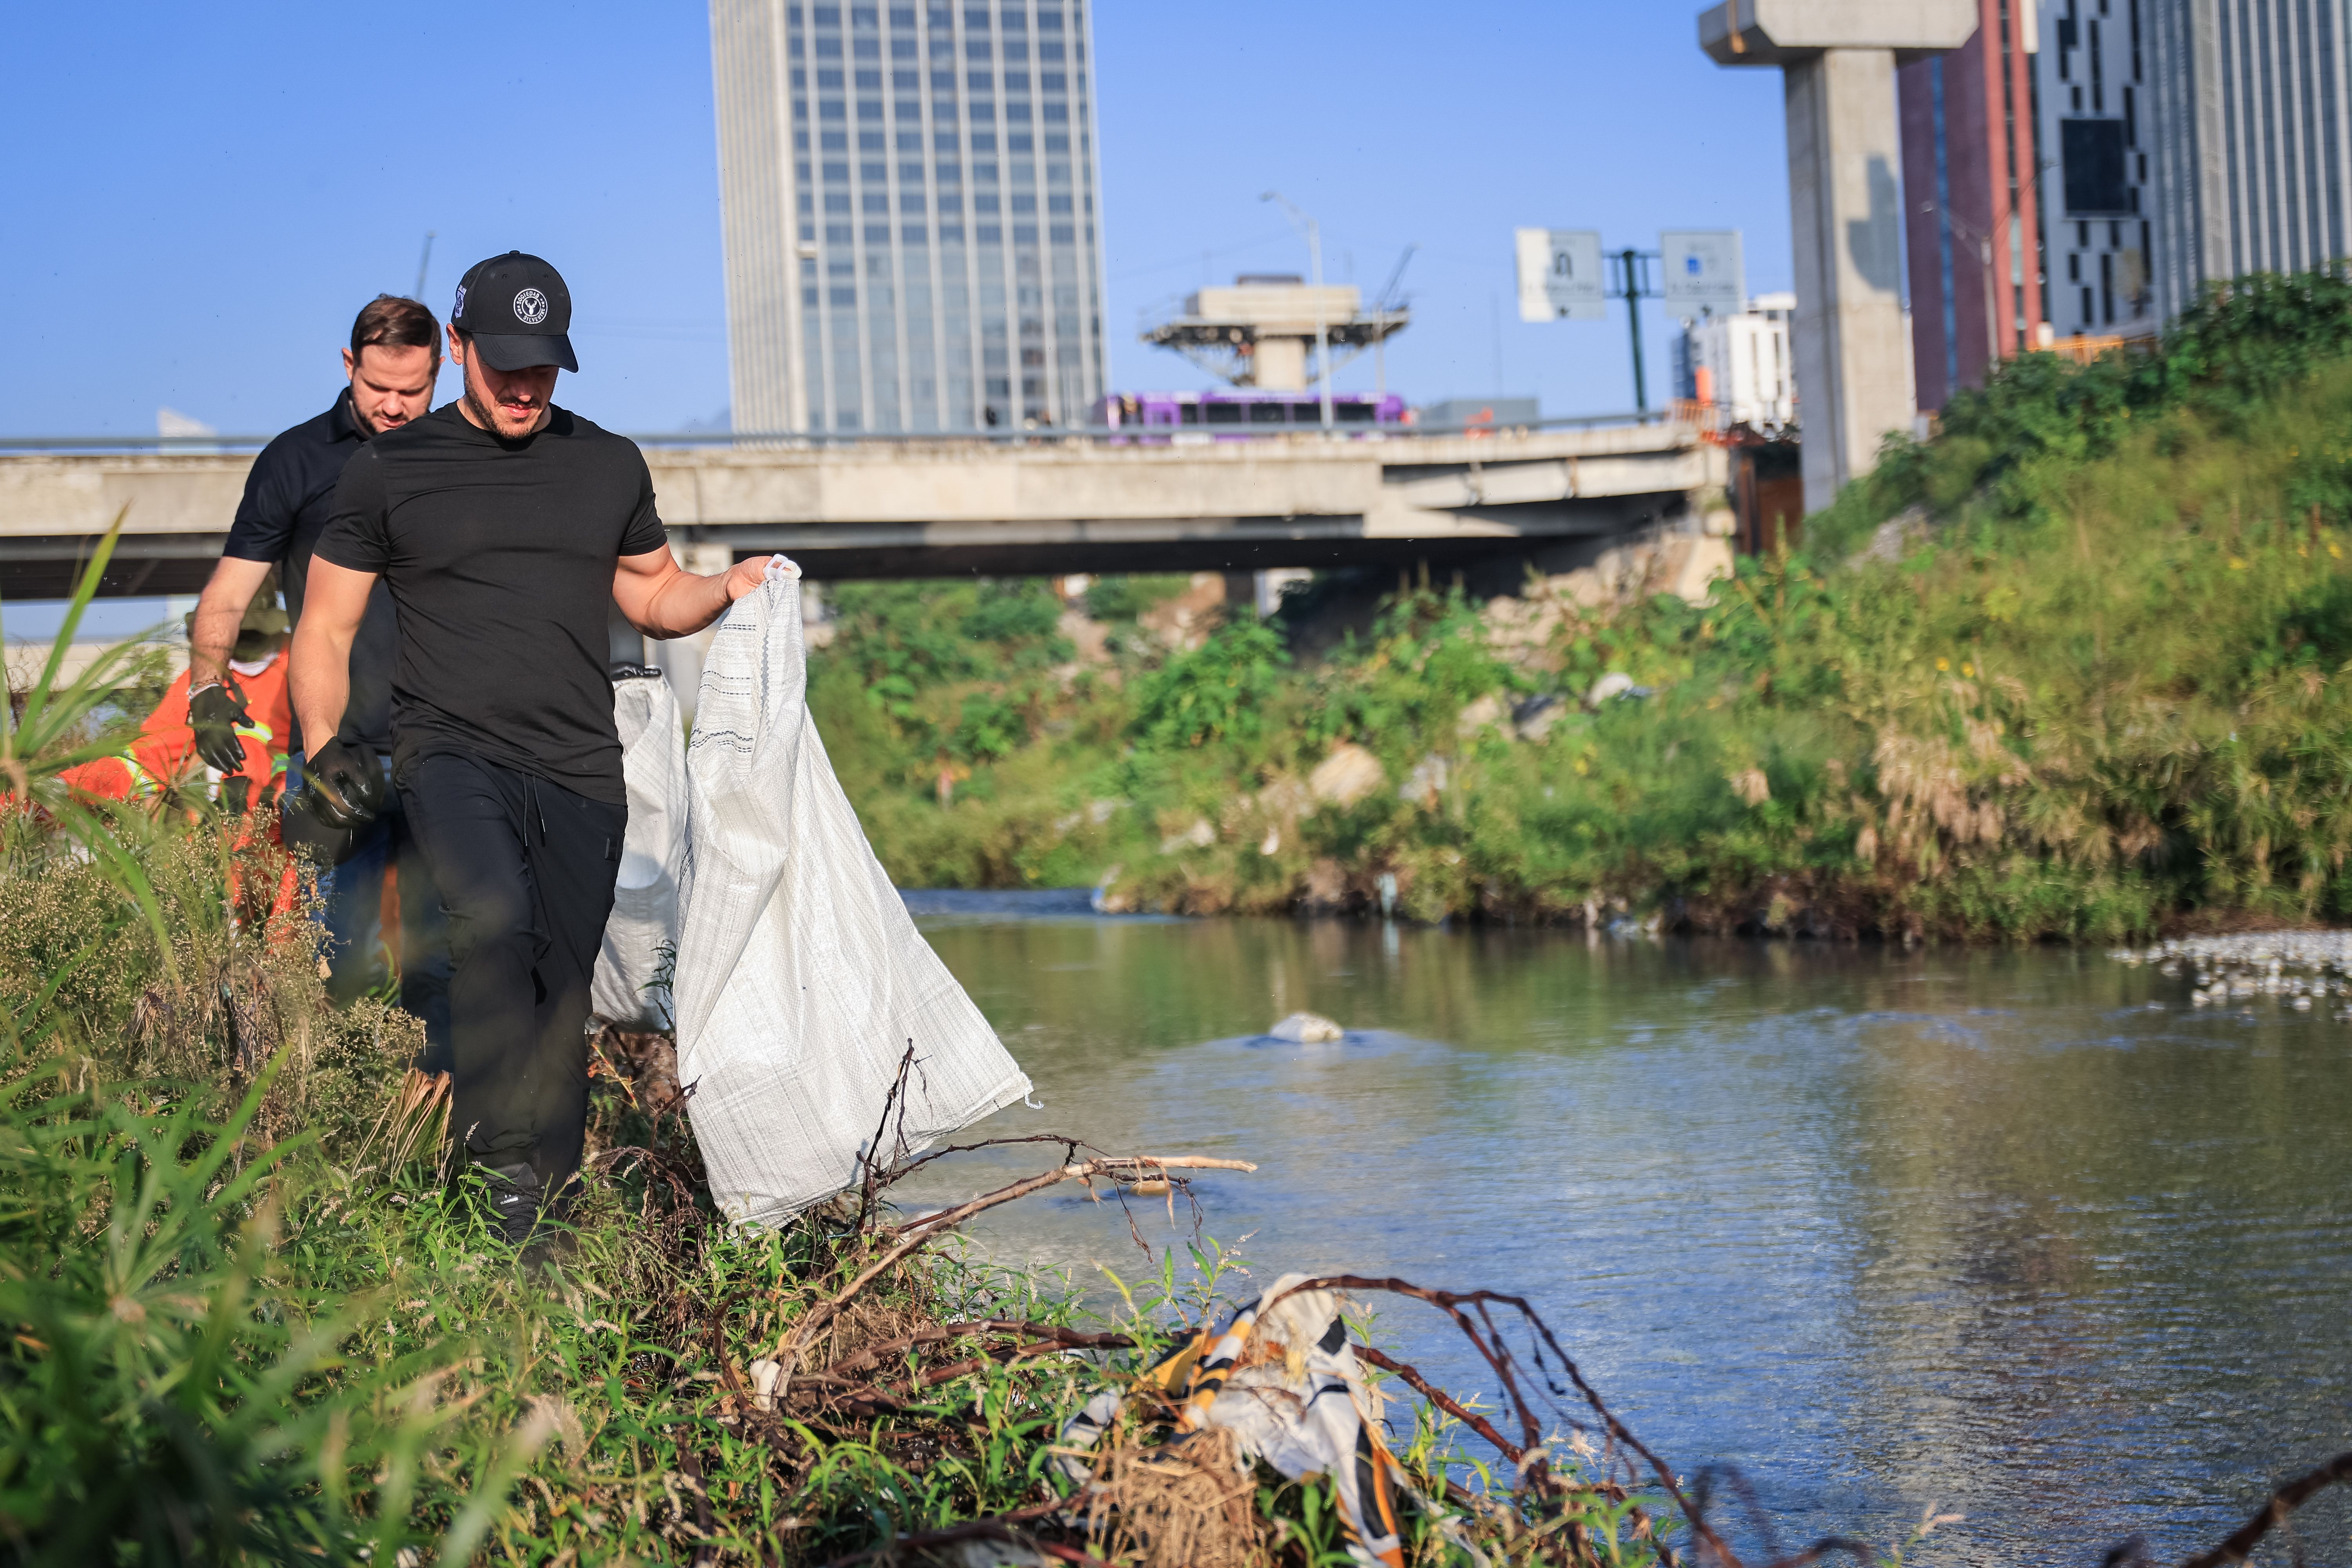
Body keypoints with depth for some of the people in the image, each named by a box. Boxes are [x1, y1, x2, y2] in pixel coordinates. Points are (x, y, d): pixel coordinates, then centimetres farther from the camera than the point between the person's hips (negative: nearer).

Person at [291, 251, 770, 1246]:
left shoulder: (610, 467, 16)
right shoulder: (388, 472, 7)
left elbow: (654, 598, 27)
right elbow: (327, 626, 10)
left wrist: (730, 590, 6)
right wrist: (323, 744, -4)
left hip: (581, 772, 3)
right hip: (451, 752, -3)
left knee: (560, 992, 1)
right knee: (494, 921, -30)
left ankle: (550, 1215, 11)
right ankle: (499, 1166, -26)